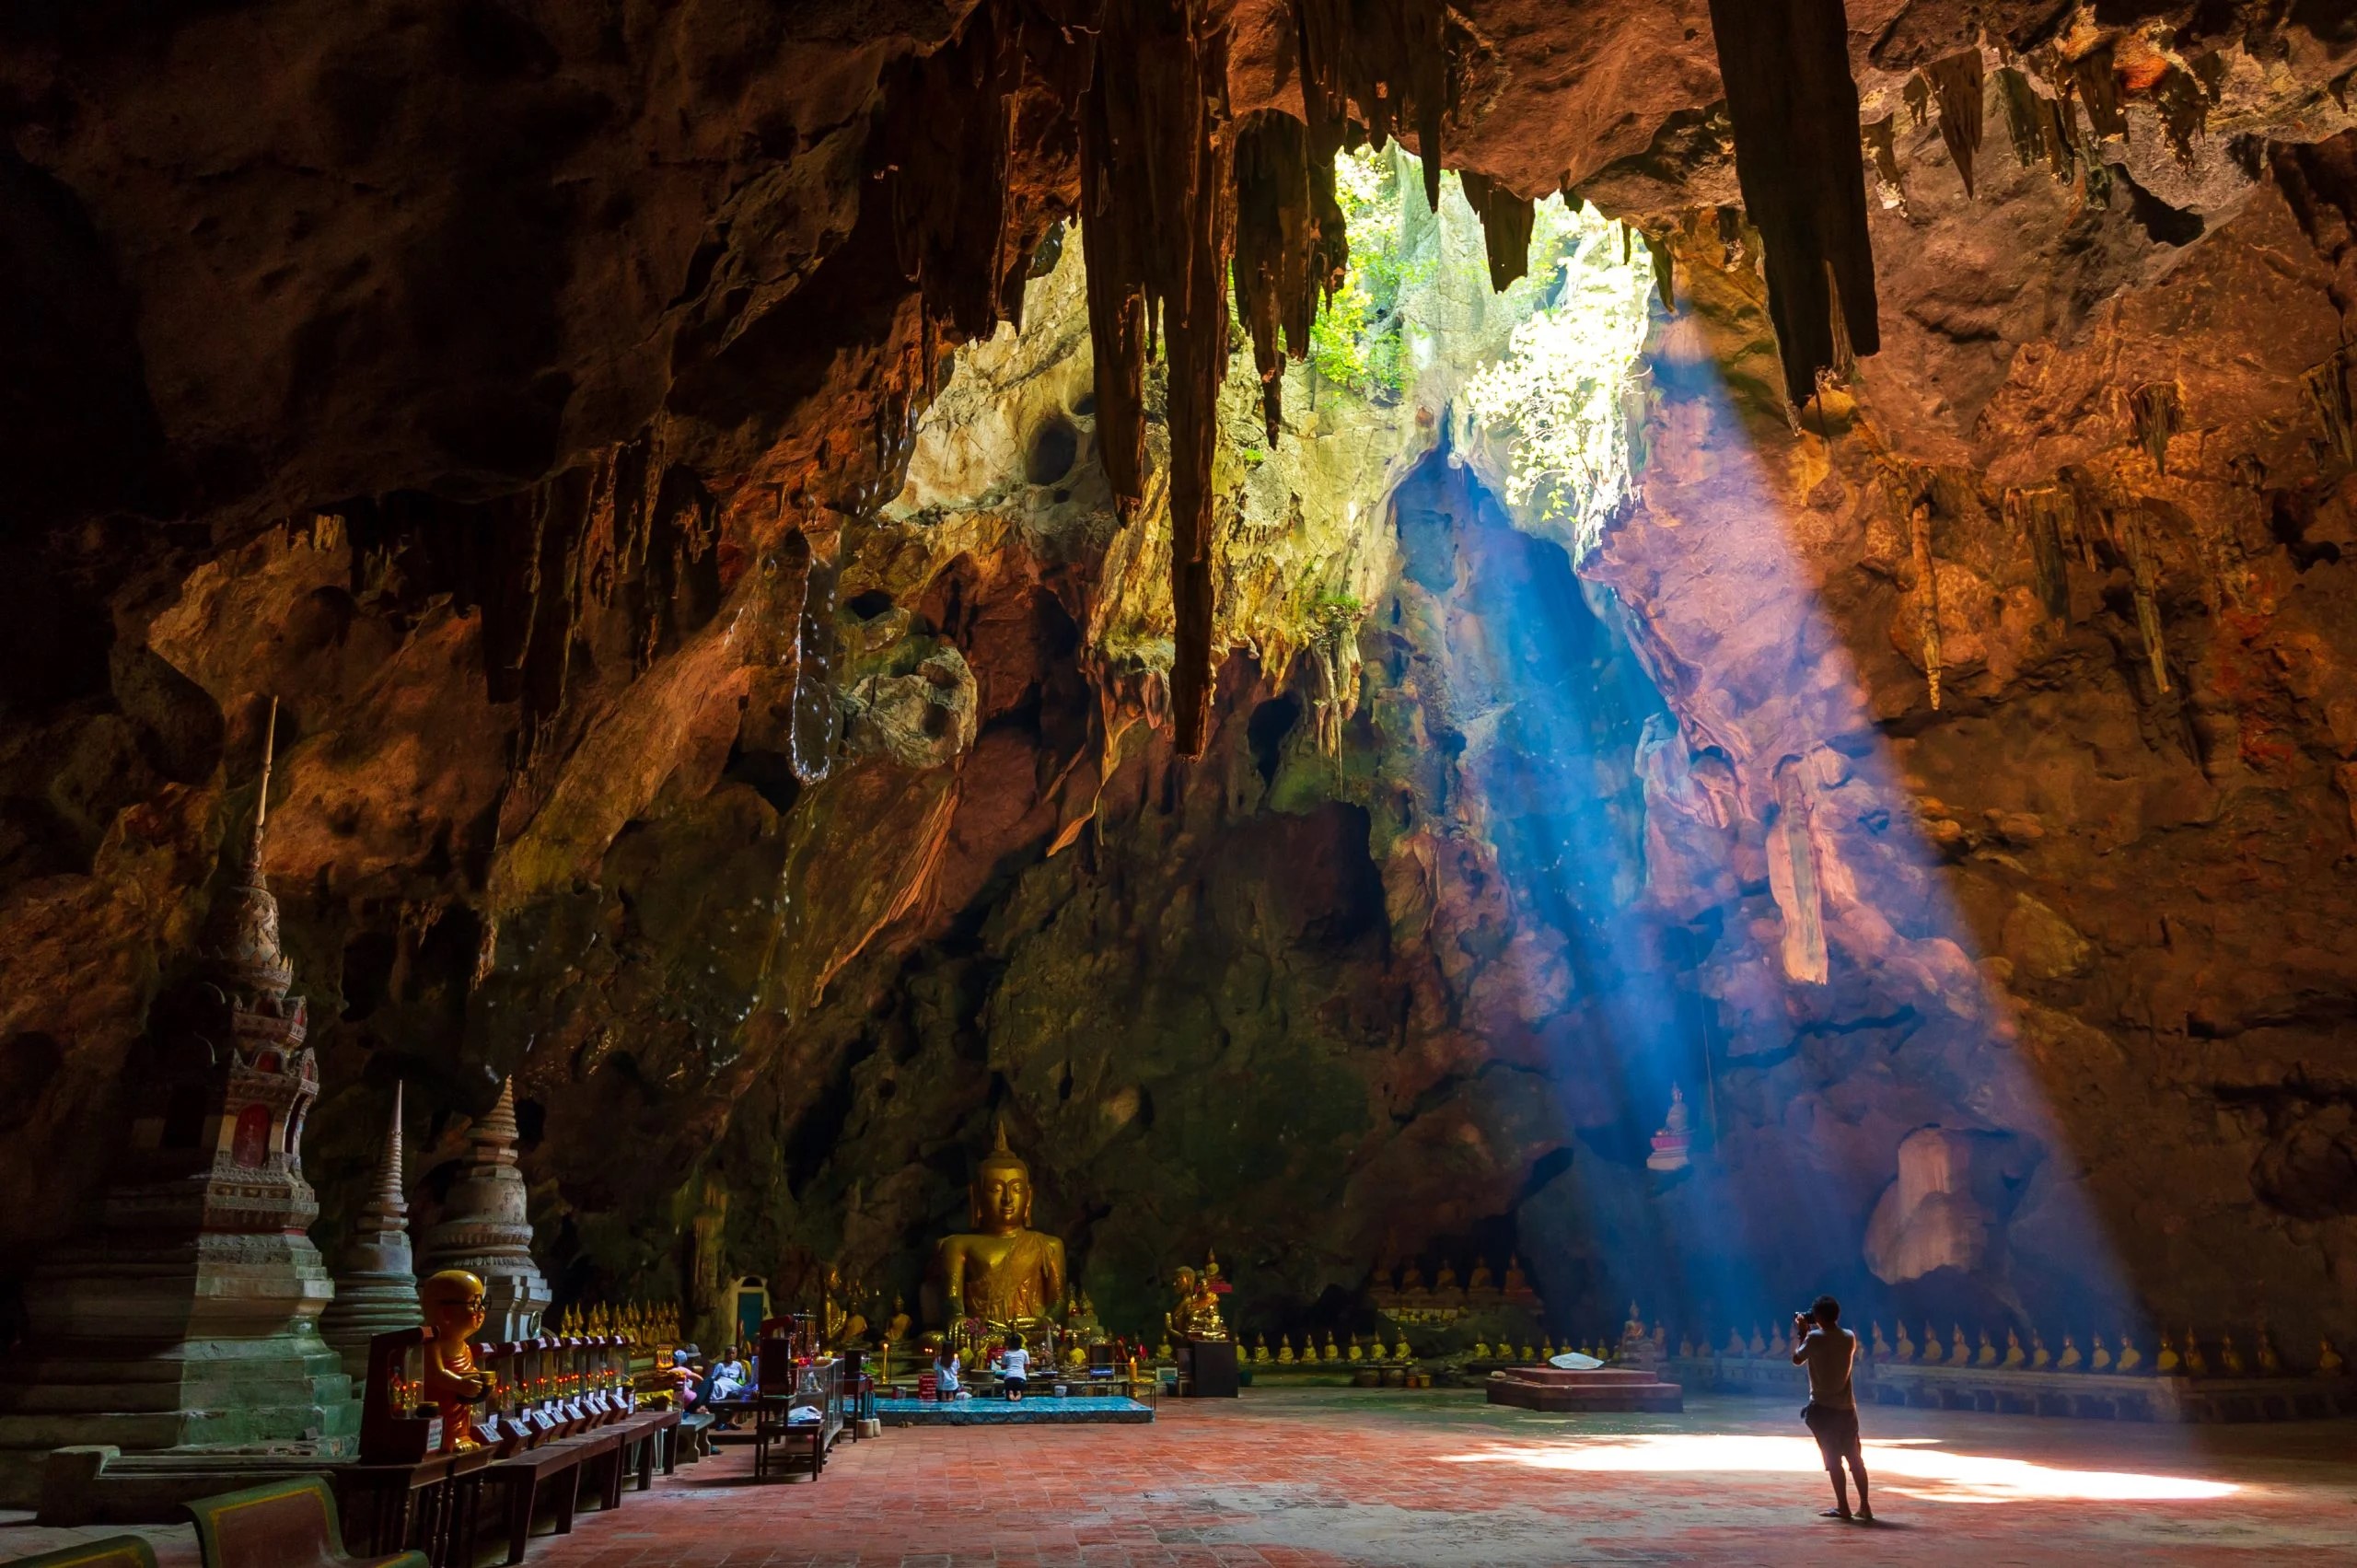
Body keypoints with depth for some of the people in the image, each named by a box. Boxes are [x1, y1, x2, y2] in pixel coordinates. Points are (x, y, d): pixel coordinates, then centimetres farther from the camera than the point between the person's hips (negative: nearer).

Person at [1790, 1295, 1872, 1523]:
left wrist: (1801, 1333, 8)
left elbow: (1797, 1359, 0)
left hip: (1823, 1407, -4)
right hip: (1847, 1406, 4)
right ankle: (1864, 1506, 12)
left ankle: (1843, 1507, 2)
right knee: (1855, 1458, 12)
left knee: (1833, 1459, 2)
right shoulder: (1850, 1337, 1)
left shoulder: (1815, 1338, -14)